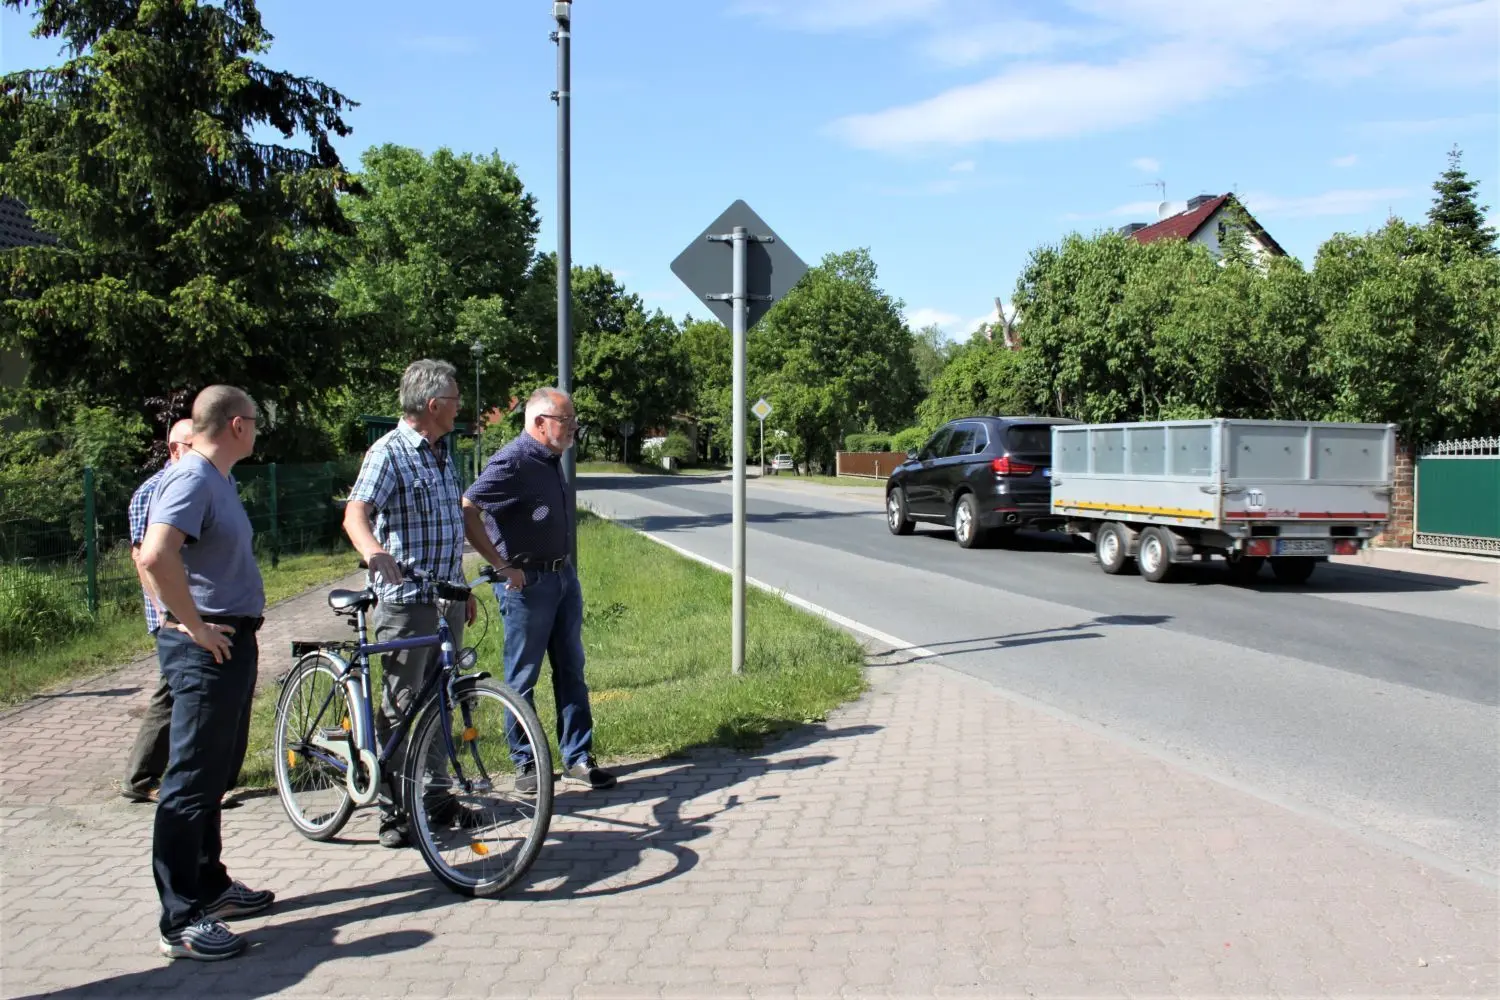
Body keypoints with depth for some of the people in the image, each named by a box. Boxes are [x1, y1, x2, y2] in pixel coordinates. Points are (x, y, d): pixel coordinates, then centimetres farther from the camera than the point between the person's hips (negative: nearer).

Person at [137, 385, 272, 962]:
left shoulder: (217, 479, 15)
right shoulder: (192, 480, -17)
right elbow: (155, 556, -31)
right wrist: (195, 627, -23)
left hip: (231, 643, 11)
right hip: (207, 650, -11)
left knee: (216, 774, 19)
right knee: (192, 783, -5)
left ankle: (210, 887, 32)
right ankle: (181, 923, 1)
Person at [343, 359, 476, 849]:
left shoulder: (443, 454, 15)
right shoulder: (389, 452, -11)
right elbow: (355, 514, -25)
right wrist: (375, 552, -46)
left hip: (447, 598, 8)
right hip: (406, 601, -8)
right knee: (401, 707, -2)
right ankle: (395, 813, 7)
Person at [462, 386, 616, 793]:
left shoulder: (552, 460, 10)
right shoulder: (513, 462, -17)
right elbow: (466, 511, -24)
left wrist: (566, 567, 17)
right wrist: (502, 566, -21)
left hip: (564, 576, 9)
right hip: (526, 581, -9)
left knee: (571, 670, 11)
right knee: (522, 678, 5)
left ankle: (577, 758, 19)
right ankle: (525, 763, 17)